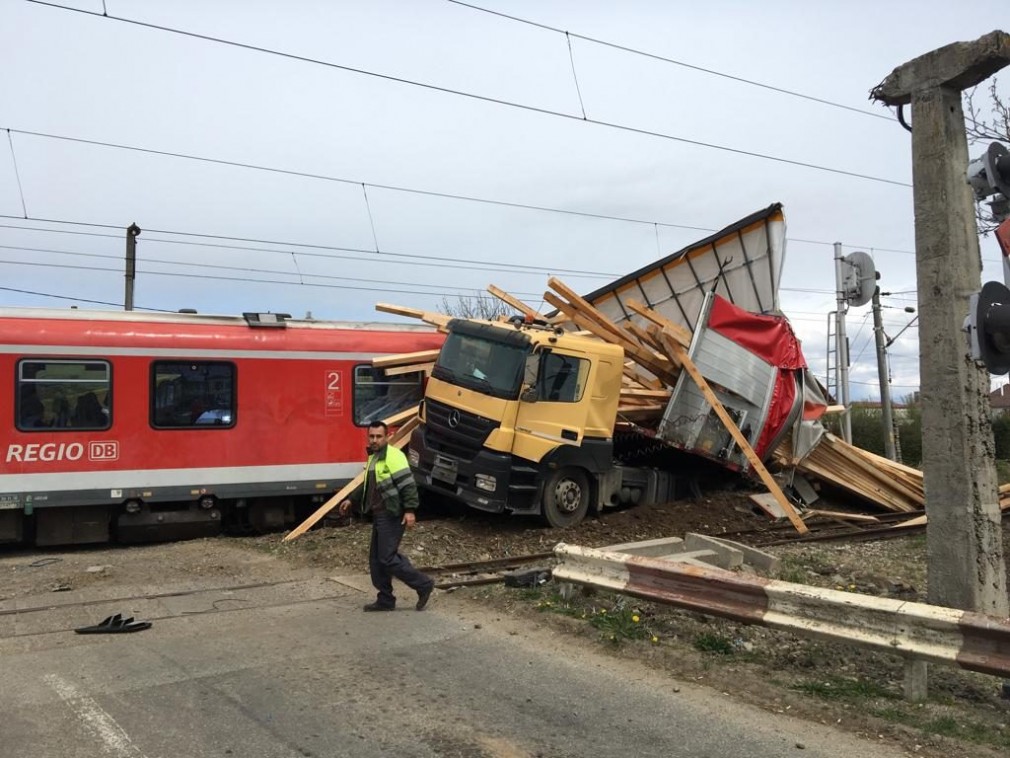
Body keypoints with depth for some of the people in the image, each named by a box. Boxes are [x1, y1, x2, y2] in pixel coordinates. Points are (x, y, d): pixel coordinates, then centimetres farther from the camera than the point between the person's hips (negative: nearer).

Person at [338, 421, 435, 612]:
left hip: (392, 517, -10)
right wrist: (351, 500, 26)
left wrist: (410, 510, -26)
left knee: (387, 559, -9)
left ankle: (423, 584, 2)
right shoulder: (373, 458, 16)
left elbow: (408, 484, -20)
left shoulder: (393, 456, -15)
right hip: (379, 516, 10)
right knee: (376, 559, 12)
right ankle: (385, 600, 22)